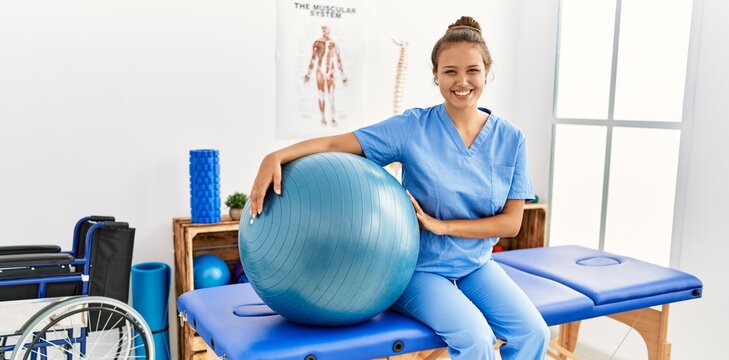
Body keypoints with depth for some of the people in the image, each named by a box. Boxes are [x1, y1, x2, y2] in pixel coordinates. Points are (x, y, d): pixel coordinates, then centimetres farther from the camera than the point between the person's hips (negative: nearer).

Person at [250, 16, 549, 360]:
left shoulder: (510, 138, -2)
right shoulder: (413, 128, -10)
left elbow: (511, 222, -3)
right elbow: (336, 143, -15)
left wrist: (442, 225, -15)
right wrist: (276, 157, -33)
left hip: (476, 265, 4)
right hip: (421, 268, -3)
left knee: (533, 331, -16)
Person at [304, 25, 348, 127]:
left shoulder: (334, 44, 4)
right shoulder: (317, 43, 2)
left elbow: (339, 61, 9)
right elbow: (313, 59, 3)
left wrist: (343, 76, 10)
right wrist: (308, 74, -1)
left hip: (330, 73, 0)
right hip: (320, 72, 0)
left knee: (331, 96, -5)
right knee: (321, 96, 3)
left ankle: (333, 119, -2)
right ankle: (323, 118, 9)